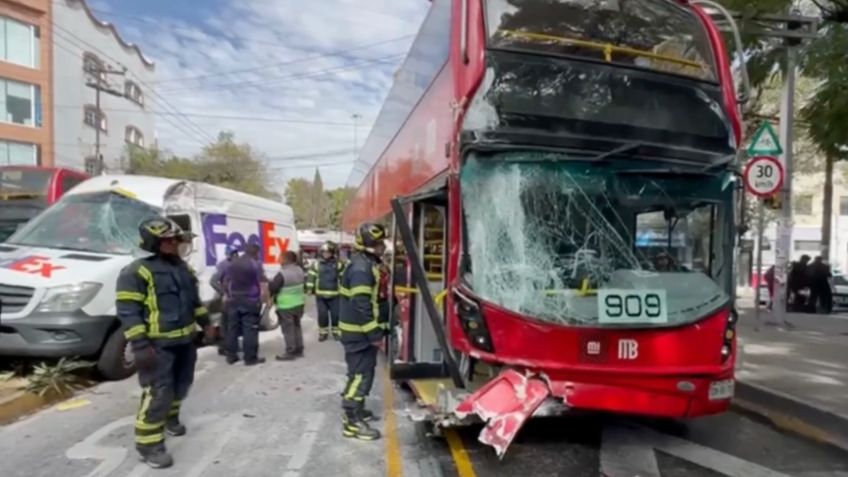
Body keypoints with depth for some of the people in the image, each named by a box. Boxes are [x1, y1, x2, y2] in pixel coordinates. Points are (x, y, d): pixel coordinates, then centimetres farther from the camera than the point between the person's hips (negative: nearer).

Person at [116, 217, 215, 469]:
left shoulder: (182, 268, 11)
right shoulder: (137, 272, -15)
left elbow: (194, 300, 24)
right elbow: (128, 311, -20)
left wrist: (205, 322, 20)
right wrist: (140, 345, -25)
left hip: (185, 340, 8)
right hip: (158, 345, -8)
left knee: (181, 385, 21)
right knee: (158, 394, -11)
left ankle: (170, 418, 45)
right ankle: (149, 444, 0)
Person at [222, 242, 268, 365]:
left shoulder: (232, 263, 10)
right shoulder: (256, 264, -8)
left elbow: (226, 281, 16)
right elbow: (263, 282, -13)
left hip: (234, 300, 6)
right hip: (250, 300, -6)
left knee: (232, 328, 11)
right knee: (250, 329, -2)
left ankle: (231, 356, 16)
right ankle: (250, 358, 0)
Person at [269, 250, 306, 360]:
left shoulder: (282, 274, -22)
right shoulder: (299, 271, 2)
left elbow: (272, 287, -17)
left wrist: (269, 295, 3)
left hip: (286, 306, -8)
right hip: (299, 303, 8)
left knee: (288, 329, 0)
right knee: (297, 326, 17)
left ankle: (290, 352, 5)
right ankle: (299, 350, 24)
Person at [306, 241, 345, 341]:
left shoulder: (339, 264, -2)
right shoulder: (316, 264, 1)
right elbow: (311, 276, 4)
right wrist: (310, 289, 1)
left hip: (334, 295, -1)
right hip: (320, 294, 1)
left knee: (336, 314, 5)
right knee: (322, 314, 7)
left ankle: (336, 331, 22)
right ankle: (323, 332, 20)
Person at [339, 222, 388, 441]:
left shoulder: (366, 263, 13)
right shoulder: (361, 267, -21)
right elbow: (361, 305, -26)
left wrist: (374, 330, 22)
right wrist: (374, 333, -23)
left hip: (361, 330, 11)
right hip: (358, 331, -11)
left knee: (363, 371, 20)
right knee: (360, 373, -7)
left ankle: (355, 410, 33)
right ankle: (352, 422, -2)